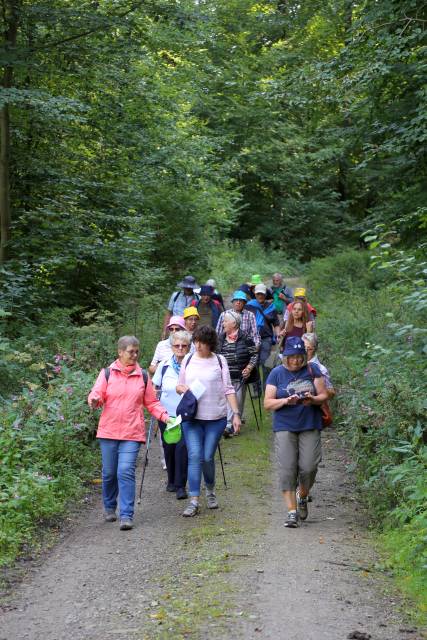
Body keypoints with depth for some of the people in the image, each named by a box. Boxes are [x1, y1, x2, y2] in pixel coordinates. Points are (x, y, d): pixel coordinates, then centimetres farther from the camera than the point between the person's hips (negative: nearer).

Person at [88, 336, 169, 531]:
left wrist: (165, 416, -4)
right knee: (109, 473, 10)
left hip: (132, 433, 0)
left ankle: (126, 515, -9)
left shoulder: (143, 376, 8)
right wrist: (94, 400, -26)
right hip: (108, 432, 1)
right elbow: (96, 394, -2)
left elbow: (152, 403, 12)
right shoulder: (107, 373, 4)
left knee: (126, 472, -12)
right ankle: (109, 508, 32)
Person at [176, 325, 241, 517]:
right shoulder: (188, 359, 8)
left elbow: (228, 389, 1)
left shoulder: (219, 361, 2)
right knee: (194, 456, -9)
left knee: (208, 457, 1)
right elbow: (179, 385, 16)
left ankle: (210, 490, 29)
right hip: (191, 417, 1)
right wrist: (182, 388, -8)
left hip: (215, 417, -1)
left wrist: (236, 413, -6)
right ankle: (194, 501, -7)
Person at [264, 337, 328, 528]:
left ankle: (302, 497, 24)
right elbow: (267, 403, 0)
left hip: (310, 427, 0)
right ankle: (292, 511, 0)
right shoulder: (277, 373, 3)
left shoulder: (312, 370, 5)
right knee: (287, 469, -7)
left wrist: (313, 399, -17)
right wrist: (286, 401, -18)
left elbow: (324, 395, 5)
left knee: (308, 467, -6)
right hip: (285, 427, 0)